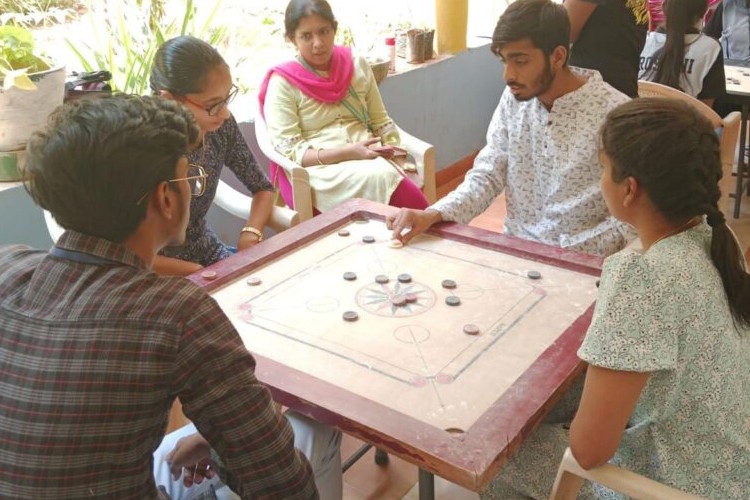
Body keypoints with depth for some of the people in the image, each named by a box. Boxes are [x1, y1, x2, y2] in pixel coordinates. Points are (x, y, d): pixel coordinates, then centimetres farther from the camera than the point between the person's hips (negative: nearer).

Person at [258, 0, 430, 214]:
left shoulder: (357, 66, 12)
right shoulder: (283, 83, -2)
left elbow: (381, 122, 18)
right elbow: (291, 153, -8)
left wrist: (390, 149, -4)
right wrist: (349, 152, -19)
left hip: (369, 160, 4)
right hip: (318, 169, -4)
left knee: (389, 174, -31)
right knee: (382, 178, -32)